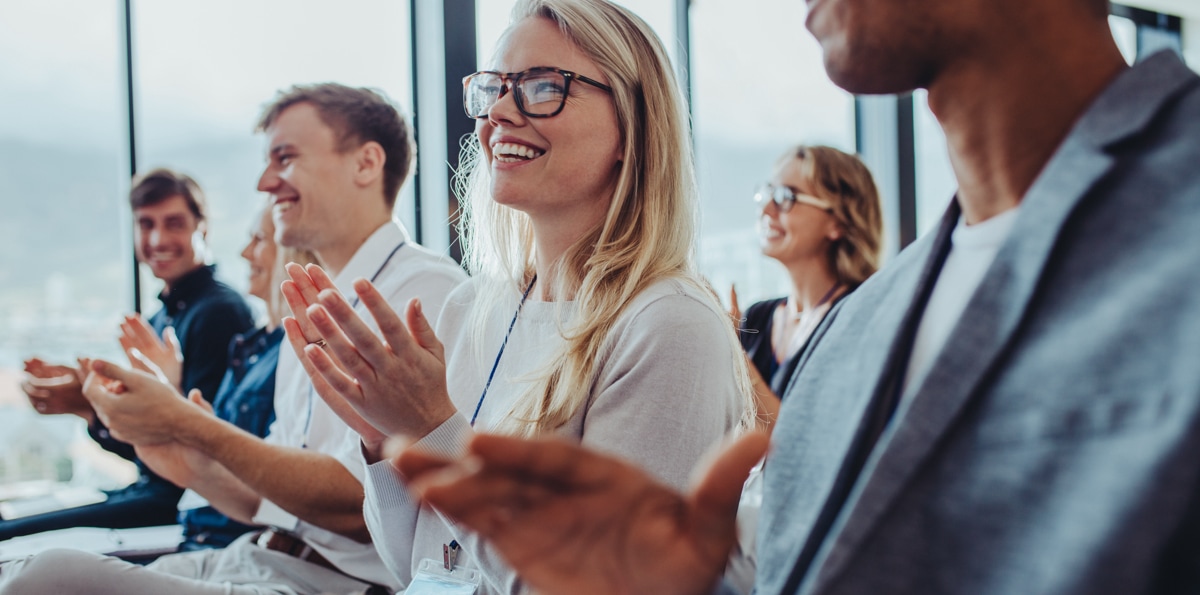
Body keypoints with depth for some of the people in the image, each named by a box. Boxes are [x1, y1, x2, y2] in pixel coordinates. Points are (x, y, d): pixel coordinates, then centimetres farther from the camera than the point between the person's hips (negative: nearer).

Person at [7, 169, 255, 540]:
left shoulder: (219, 311, -14)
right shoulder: (159, 320, 16)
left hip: (182, 503, -10)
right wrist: (79, 395, 4)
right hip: (148, 491, 10)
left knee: (9, 538, -17)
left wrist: (95, 405, -19)